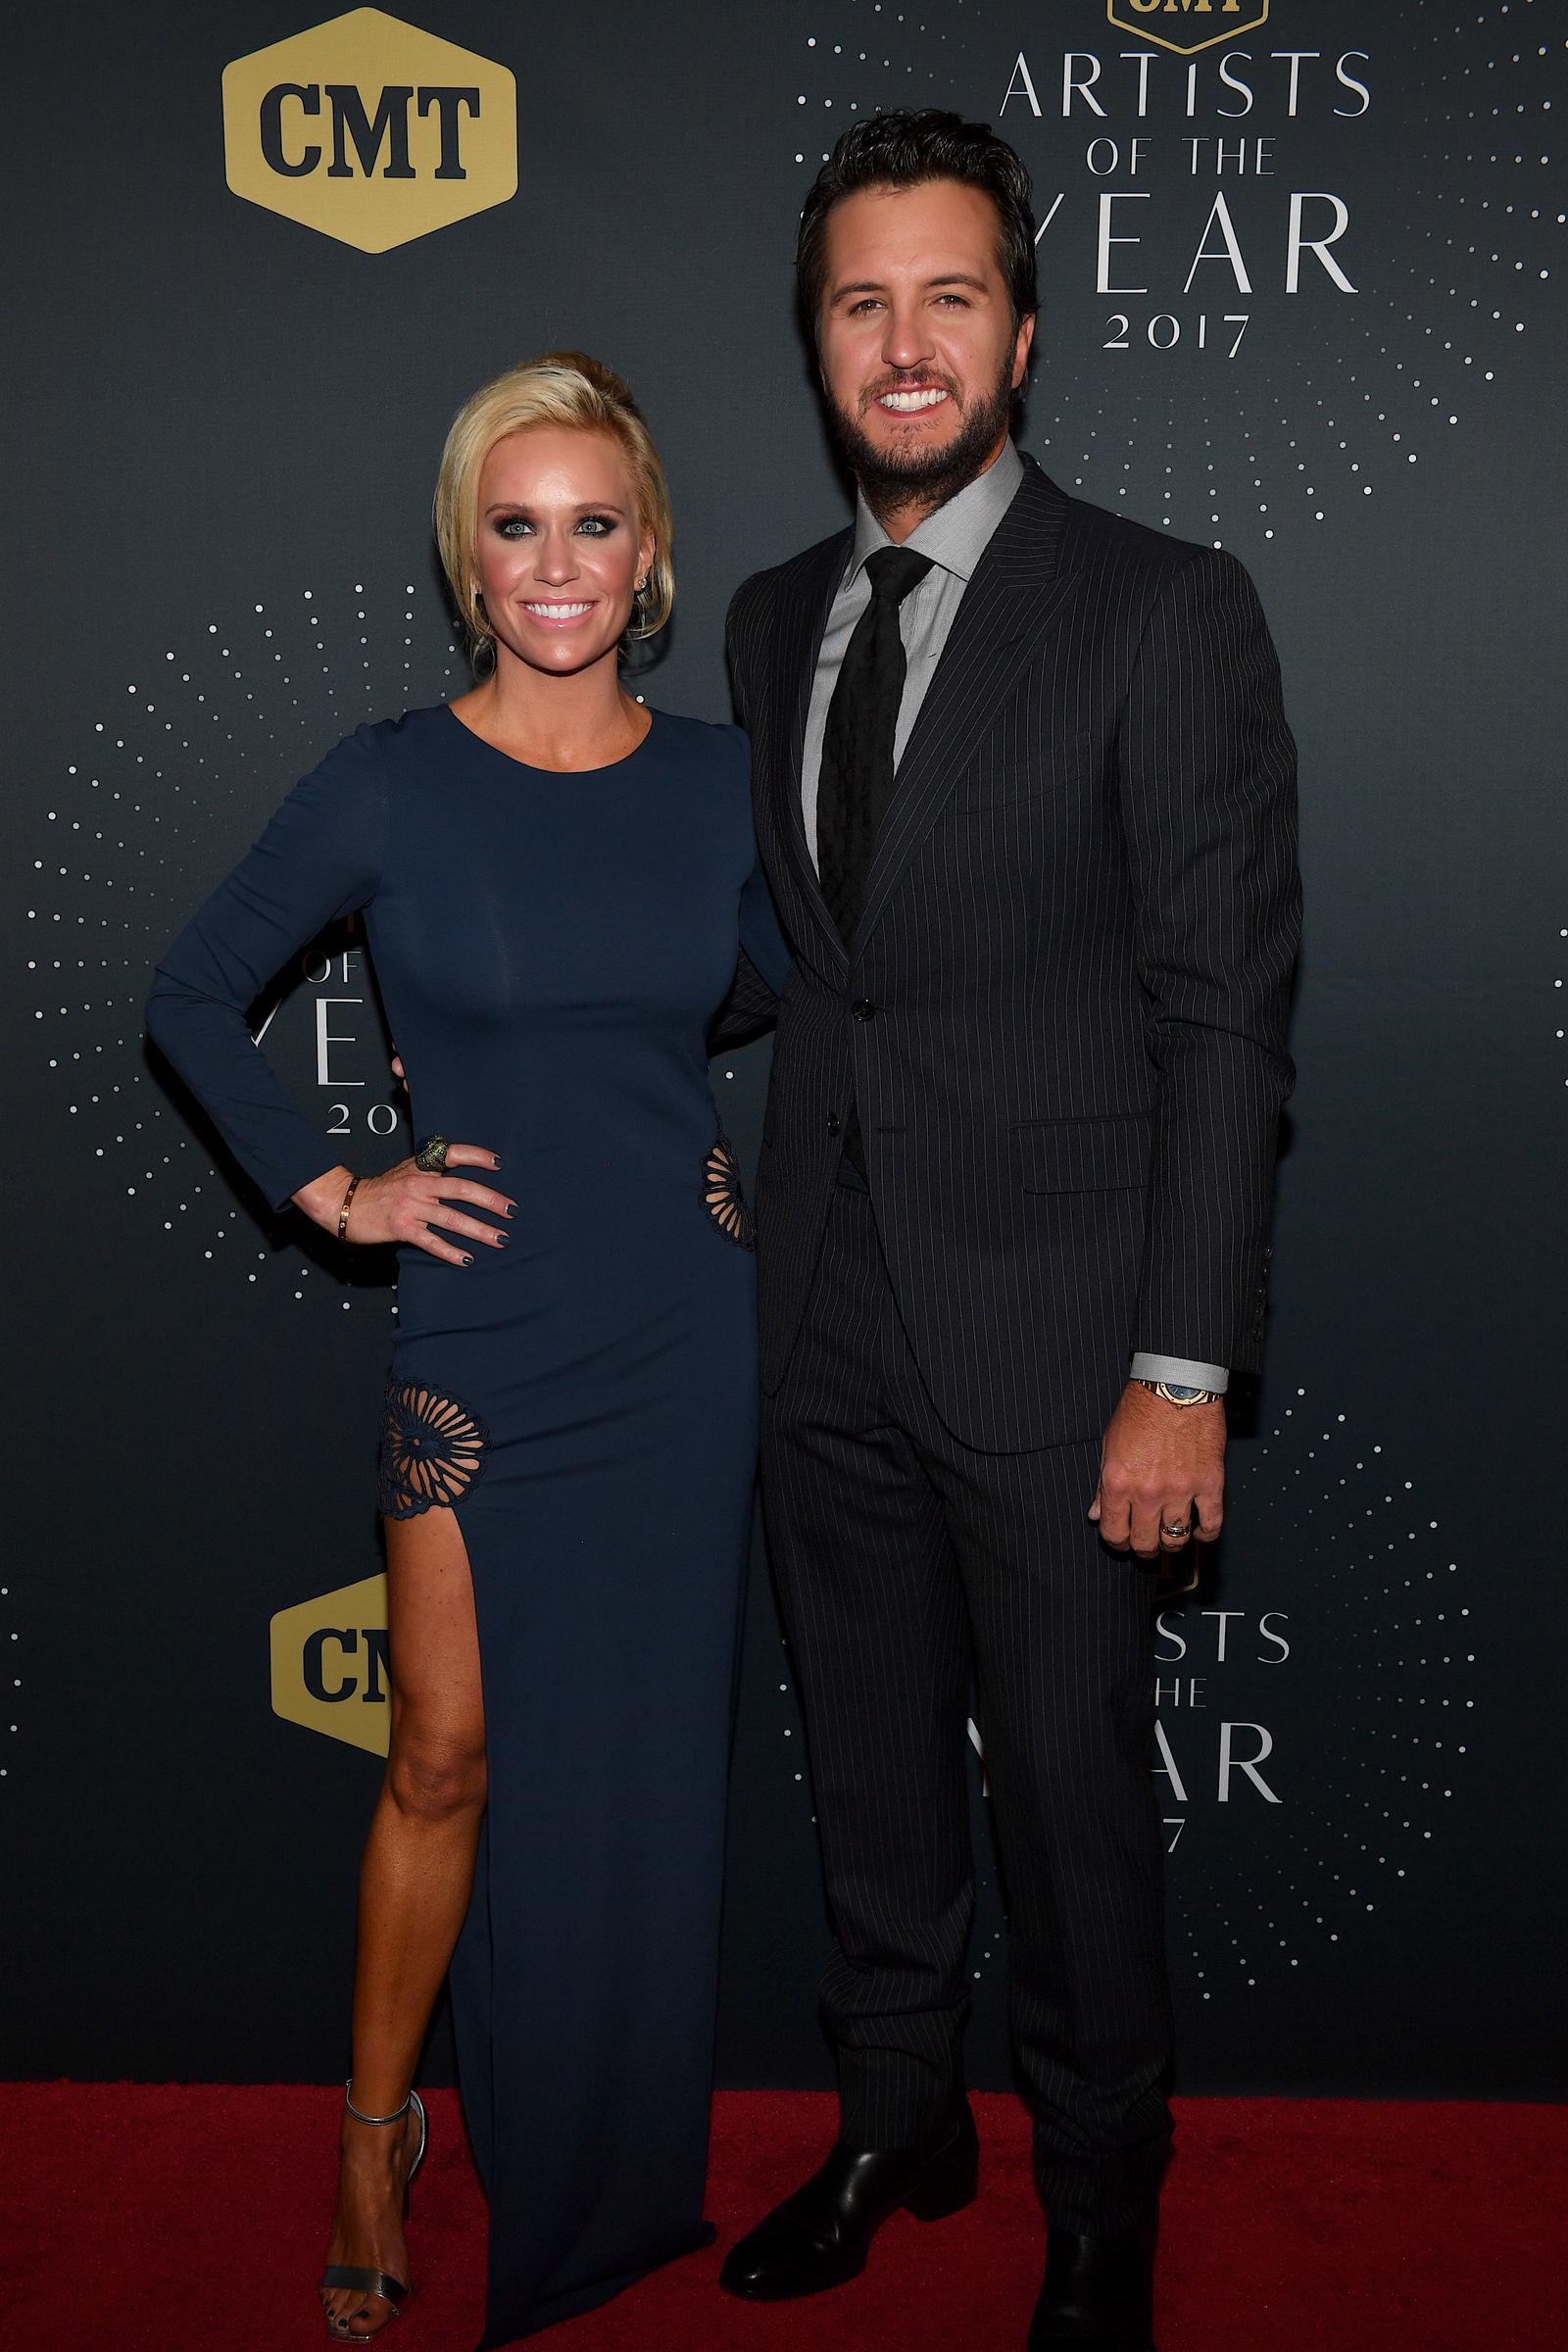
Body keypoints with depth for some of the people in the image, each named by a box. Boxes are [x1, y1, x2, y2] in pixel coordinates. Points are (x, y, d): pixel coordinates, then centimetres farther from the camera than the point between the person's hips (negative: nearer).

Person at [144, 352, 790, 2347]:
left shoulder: (717, 780, 1)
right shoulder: (390, 784, -6)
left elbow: (816, 995, 18)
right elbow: (192, 996, 3)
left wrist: (778, 1170, 6)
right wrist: (325, 1188, -3)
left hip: (686, 1334, 3)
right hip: (481, 1337, -2)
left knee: (645, 1763, 12)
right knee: (451, 1756, 3)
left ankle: (616, 2180, 32)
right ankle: (377, 2131, 27)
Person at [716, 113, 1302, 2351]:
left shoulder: (1164, 611, -9)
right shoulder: (774, 617, 10)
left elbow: (1226, 1010, -11)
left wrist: (1185, 1369, -16)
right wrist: (777, 1248, 8)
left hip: (1043, 1326, -5)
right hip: (826, 1307, 5)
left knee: (1071, 1789, 8)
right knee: (871, 1766, 19)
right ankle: (899, 2120, 41)